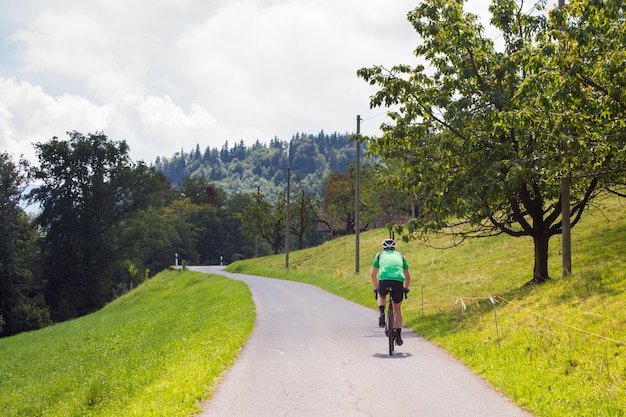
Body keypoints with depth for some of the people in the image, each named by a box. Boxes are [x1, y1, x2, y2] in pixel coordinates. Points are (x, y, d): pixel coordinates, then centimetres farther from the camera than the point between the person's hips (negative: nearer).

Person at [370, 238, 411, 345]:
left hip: (384, 280, -1)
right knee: (397, 309, 20)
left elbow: (372, 274, 28)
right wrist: (405, 288, 50)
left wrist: (376, 288, 42)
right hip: (398, 281, 1)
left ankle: (382, 313, 6)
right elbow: (408, 277, 33)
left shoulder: (380, 255, 27)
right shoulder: (400, 256, 30)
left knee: (381, 296, 35)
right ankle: (398, 335, 12)